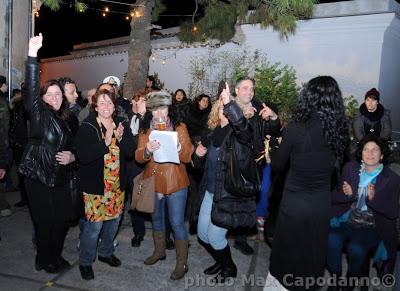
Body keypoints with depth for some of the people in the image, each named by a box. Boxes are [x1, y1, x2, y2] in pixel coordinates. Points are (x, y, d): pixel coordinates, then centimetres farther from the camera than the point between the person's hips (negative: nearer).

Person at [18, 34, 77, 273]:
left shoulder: (65, 120, 13)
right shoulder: (39, 114, -3)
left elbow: (73, 147, 22)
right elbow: (30, 89, -19)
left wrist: (71, 156, -1)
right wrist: (33, 54, -26)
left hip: (61, 178, 5)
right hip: (39, 178, -5)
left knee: (64, 218, 8)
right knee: (45, 221, 3)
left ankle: (55, 255, 30)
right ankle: (44, 260, 24)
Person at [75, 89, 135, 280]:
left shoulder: (121, 125, 4)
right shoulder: (87, 127, -9)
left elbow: (131, 151, -2)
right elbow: (83, 155, -20)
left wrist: (120, 138, -19)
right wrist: (105, 142, -26)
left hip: (117, 184, 5)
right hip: (95, 184, -5)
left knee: (113, 220, 16)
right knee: (94, 224, -2)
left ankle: (106, 252, 39)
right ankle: (85, 262, 21)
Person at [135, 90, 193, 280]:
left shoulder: (180, 127, -5)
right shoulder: (145, 130, 4)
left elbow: (188, 156, -10)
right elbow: (138, 157, -6)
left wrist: (178, 146, -31)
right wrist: (147, 150, -28)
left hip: (176, 183, -4)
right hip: (153, 182, 4)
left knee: (177, 223, -1)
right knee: (156, 219, 20)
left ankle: (182, 263, 16)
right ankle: (159, 251, 42)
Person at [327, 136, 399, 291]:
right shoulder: (350, 168, 5)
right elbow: (335, 197, 8)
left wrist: (374, 198, -22)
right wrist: (347, 195, -15)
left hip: (372, 227, -2)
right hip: (345, 219, 2)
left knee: (355, 249, -30)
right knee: (331, 241, -28)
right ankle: (335, 278, -3)